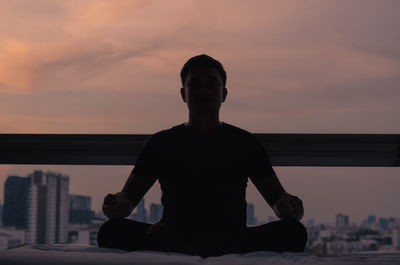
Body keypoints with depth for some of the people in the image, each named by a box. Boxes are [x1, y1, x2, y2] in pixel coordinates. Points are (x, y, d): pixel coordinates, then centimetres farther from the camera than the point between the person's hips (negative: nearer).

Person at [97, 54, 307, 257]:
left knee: (294, 231, -30)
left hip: (233, 242, 1)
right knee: (111, 231, -27)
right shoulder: (162, 143, 13)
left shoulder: (245, 143, 14)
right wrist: (118, 205, -14)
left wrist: (287, 206, -13)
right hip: (174, 236, -1)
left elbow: (276, 195, 13)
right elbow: (130, 194, 12)